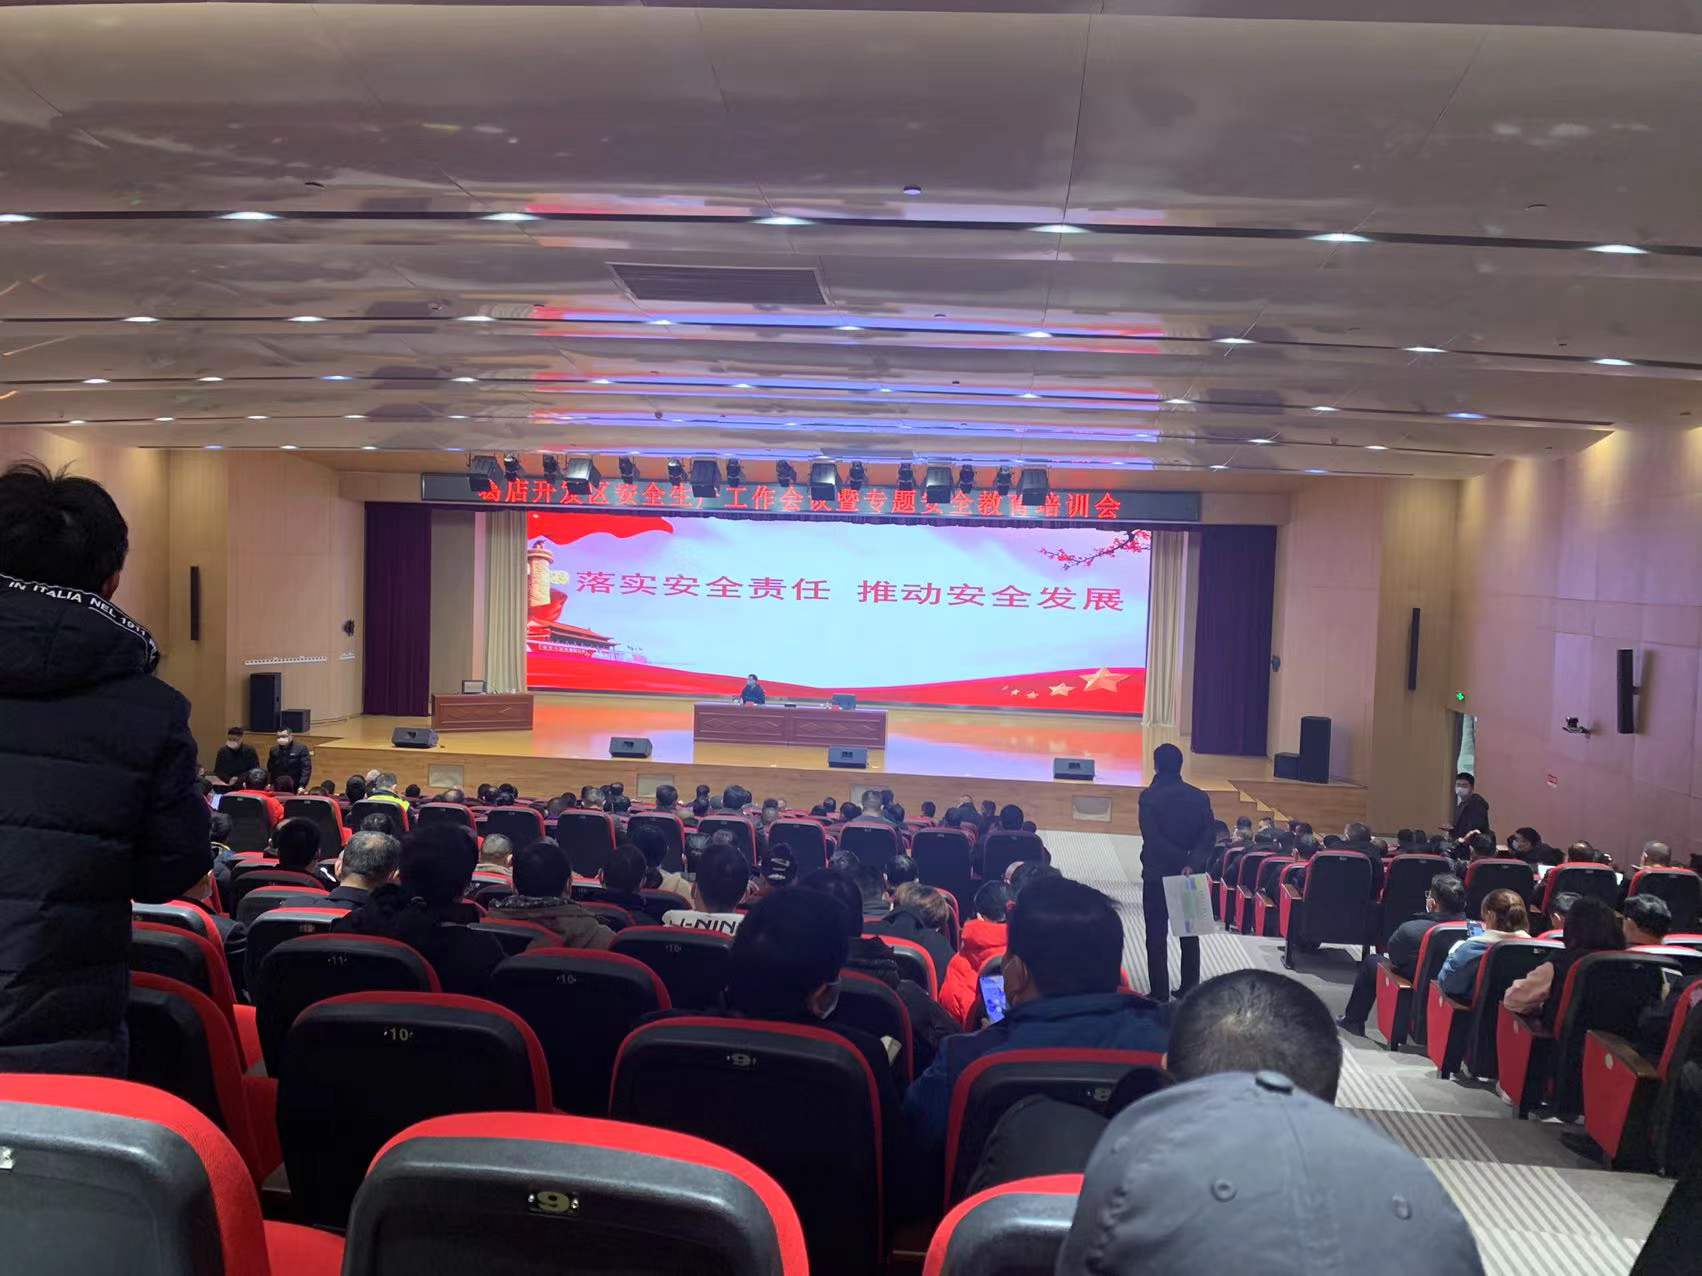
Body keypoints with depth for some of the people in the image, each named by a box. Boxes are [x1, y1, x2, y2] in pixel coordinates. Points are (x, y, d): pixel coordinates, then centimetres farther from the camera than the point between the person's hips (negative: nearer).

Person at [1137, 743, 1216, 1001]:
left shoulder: (1149, 796, -12)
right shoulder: (1199, 797, 0)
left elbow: (1153, 840, -20)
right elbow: (1207, 838, -7)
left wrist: (1183, 862, -17)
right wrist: (1191, 864, -17)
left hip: (1156, 876, -4)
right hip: (1190, 876, 4)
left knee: (1156, 936, 4)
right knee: (1189, 934, 15)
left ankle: (1160, 994, 4)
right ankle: (1189, 991, 19)